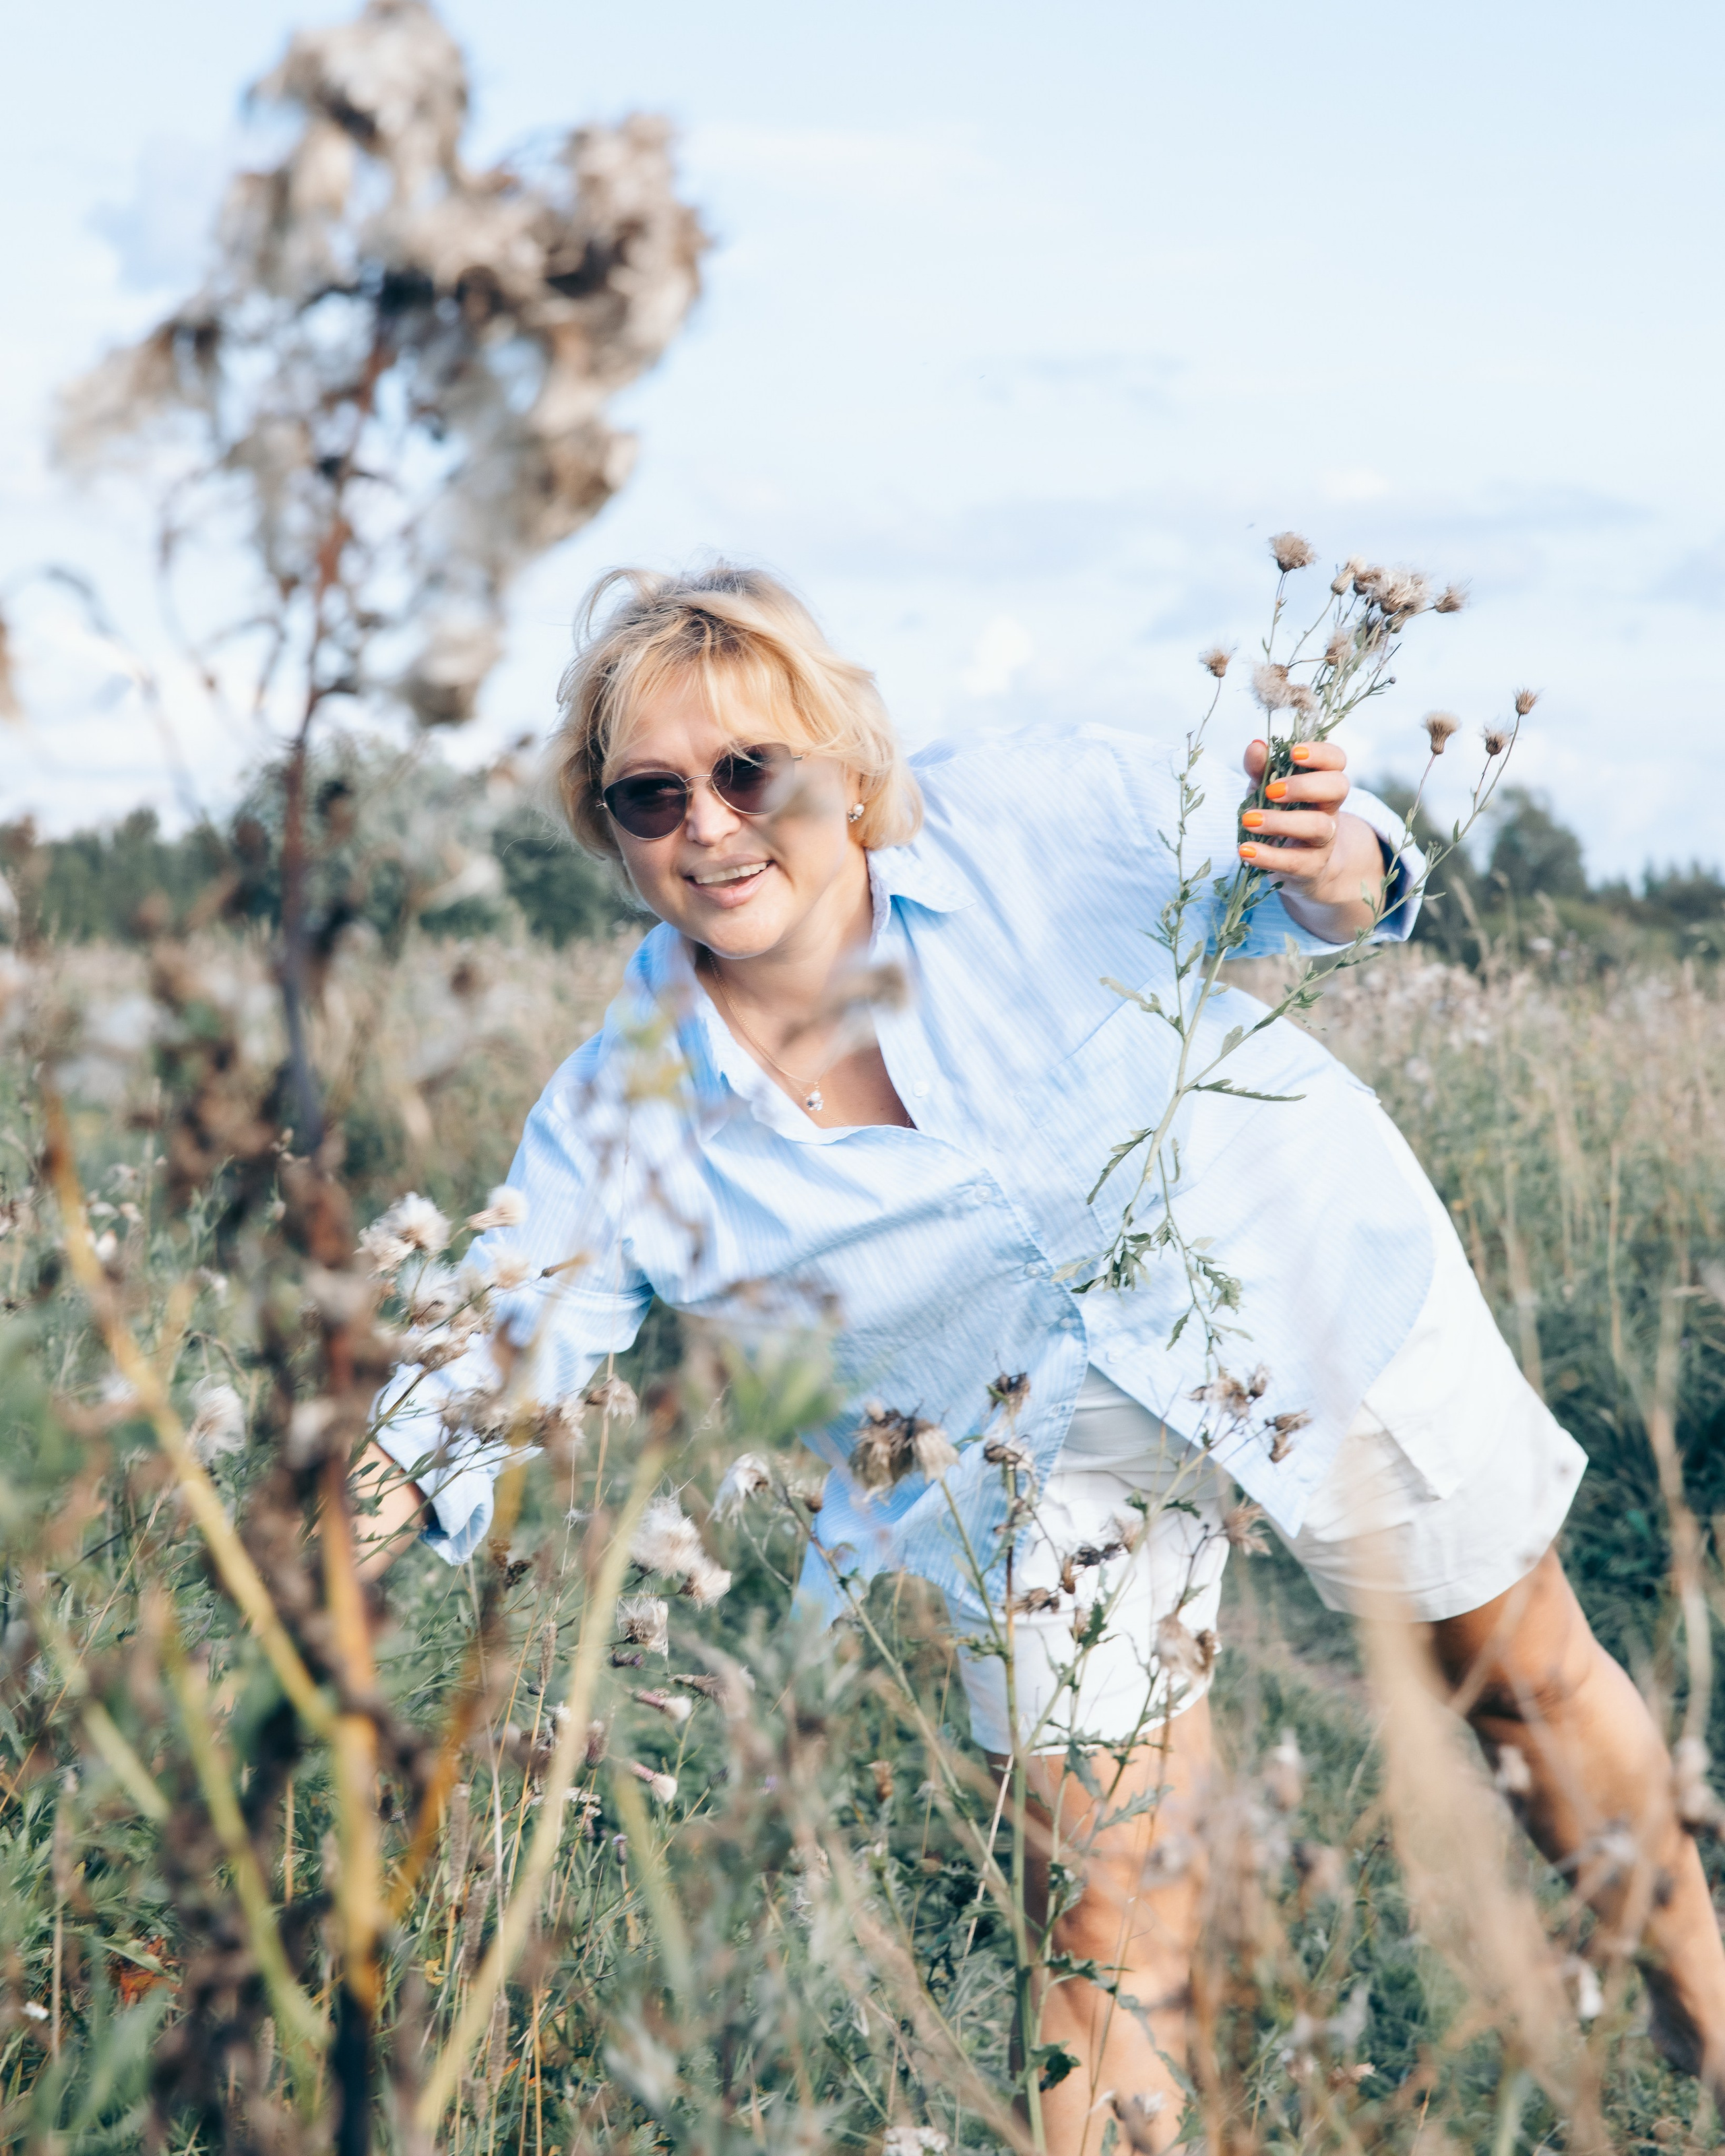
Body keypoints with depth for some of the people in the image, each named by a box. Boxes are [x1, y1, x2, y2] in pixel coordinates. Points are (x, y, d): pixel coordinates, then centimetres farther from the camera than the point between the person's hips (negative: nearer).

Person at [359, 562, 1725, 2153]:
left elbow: (1263, 875, -11)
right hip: (1043, 1466, 0)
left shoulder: (1037, 819, -26)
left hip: (1314, 1298, 1)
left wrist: (1337, 872, -34)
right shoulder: (618, 1127, -21)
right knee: (1113, 1934, 2)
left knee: (1524, 1679, 21)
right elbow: (497, 1379, -20)